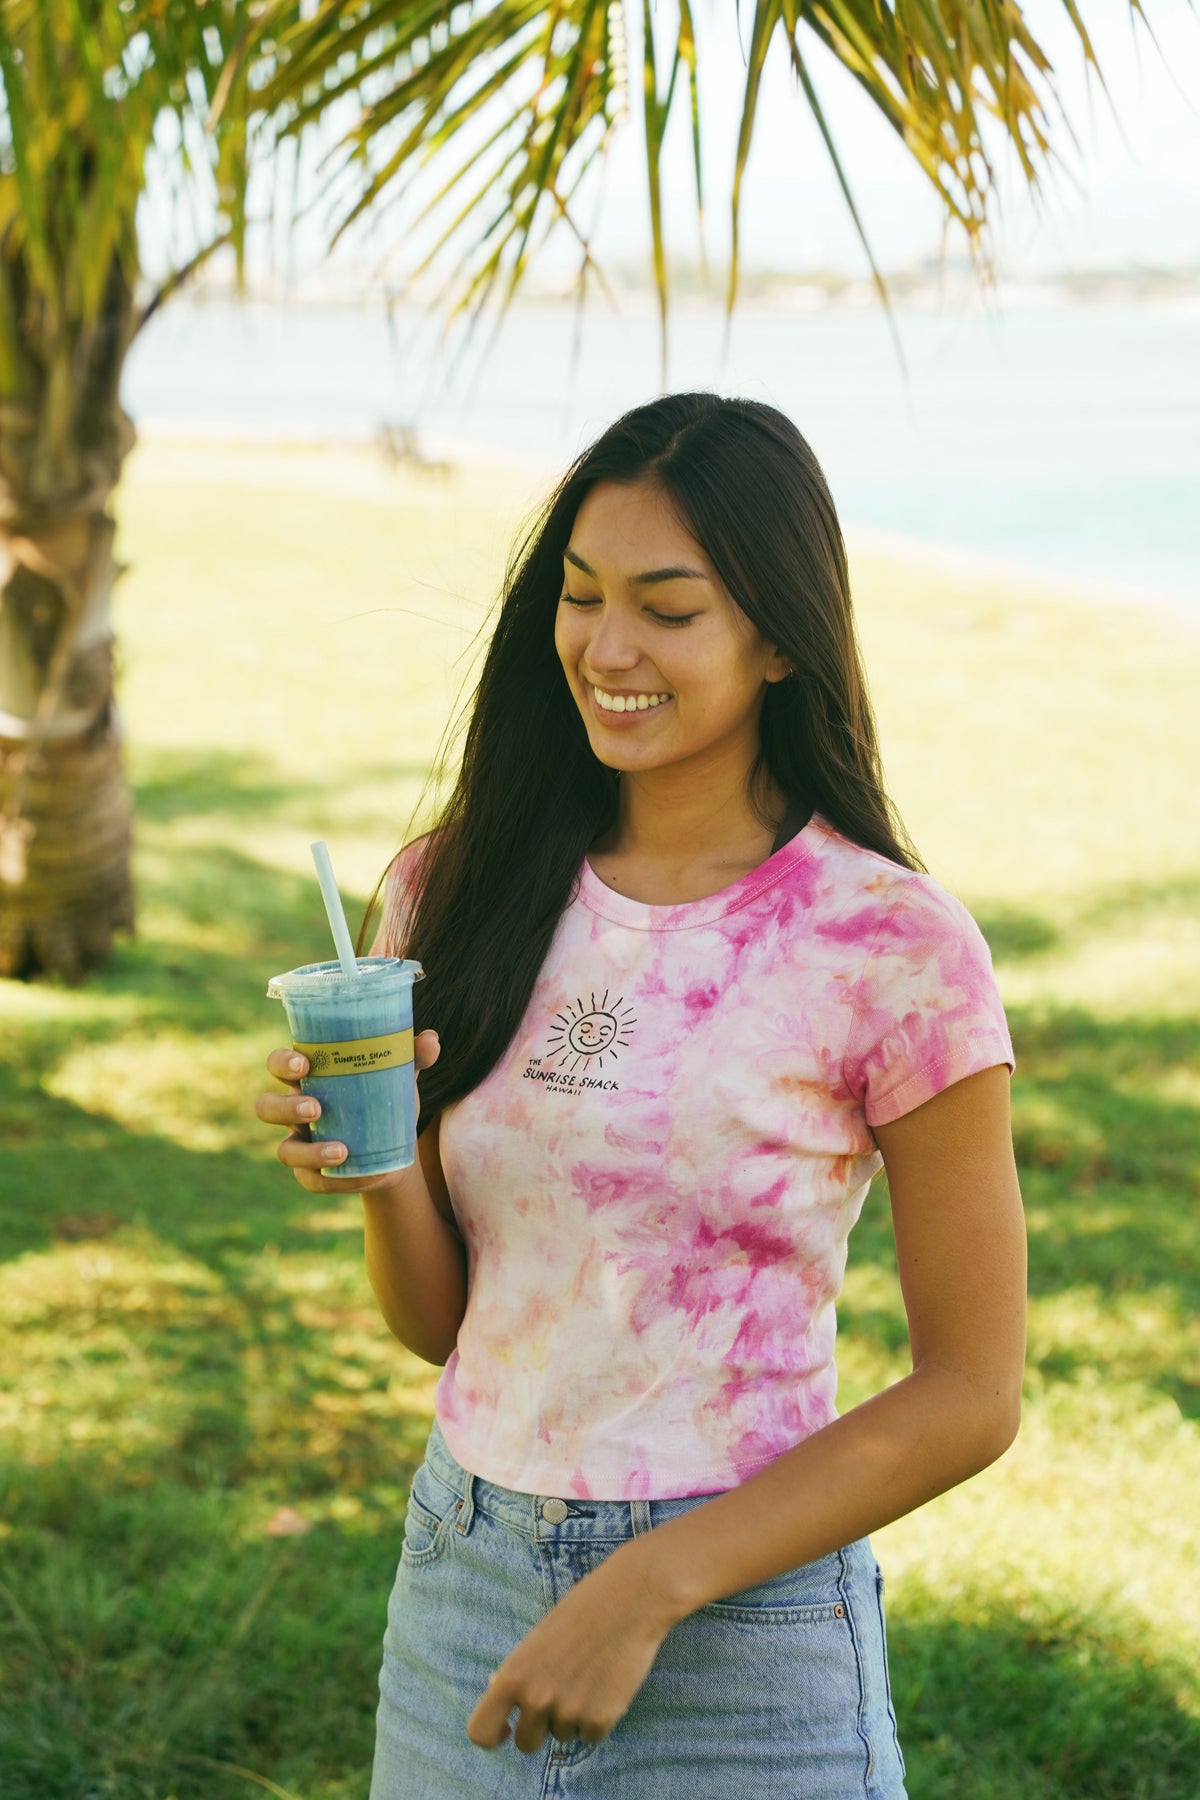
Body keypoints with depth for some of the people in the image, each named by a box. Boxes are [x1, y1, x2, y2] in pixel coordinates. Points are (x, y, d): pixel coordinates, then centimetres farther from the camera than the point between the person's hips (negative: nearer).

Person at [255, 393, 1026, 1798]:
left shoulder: (892, 946, -12)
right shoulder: (463, 889, 0)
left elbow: (969, 1395, -9)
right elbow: (440, 1323, 6)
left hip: (741, 1621, -4)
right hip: (460, 1584, 4)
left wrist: (650, 1586, -15)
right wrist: (382, 1178, -14)